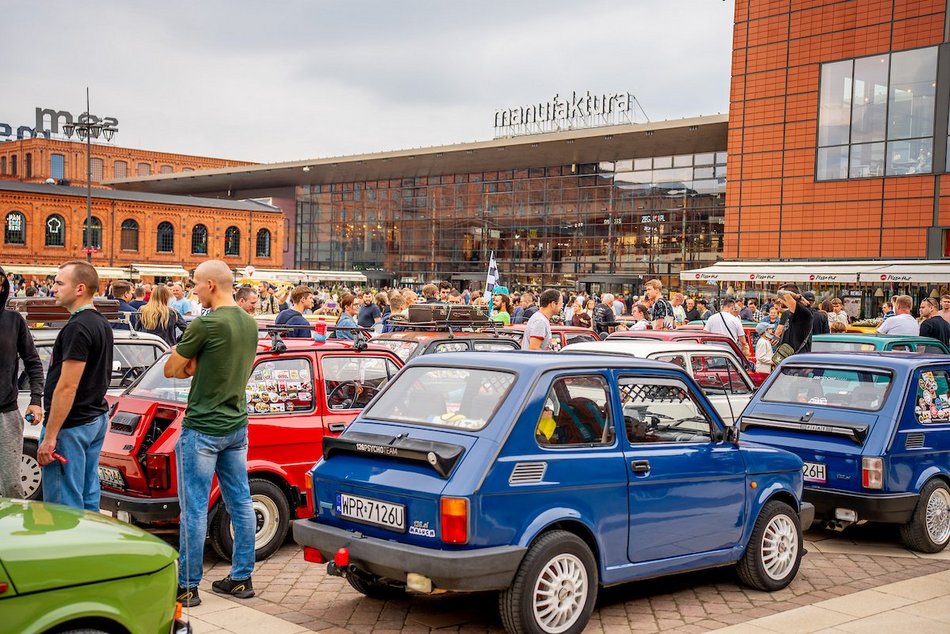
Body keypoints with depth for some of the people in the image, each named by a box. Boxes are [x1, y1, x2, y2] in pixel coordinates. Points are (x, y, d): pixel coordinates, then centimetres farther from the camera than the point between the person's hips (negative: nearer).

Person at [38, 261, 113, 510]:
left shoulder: (77, 328, -18)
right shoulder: (102, 323, 12)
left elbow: (67, 386, -22)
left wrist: (49, 437, -20)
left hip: (71, 425, -10)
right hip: (96, 419, 10)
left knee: (64, 505, -4)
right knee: (88, 498, 14)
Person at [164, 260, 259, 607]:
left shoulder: (206, 324, -18)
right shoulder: (249, 323, 6)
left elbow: (171, 369, -9)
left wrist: (189, 366, 6)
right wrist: (197, 366, 3)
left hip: (203, 429, -8)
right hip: (236, 426, 8)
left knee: (194, 509, 0)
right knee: (240, 504, 11)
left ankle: (187, 587, 7)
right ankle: (242, 578, 19)